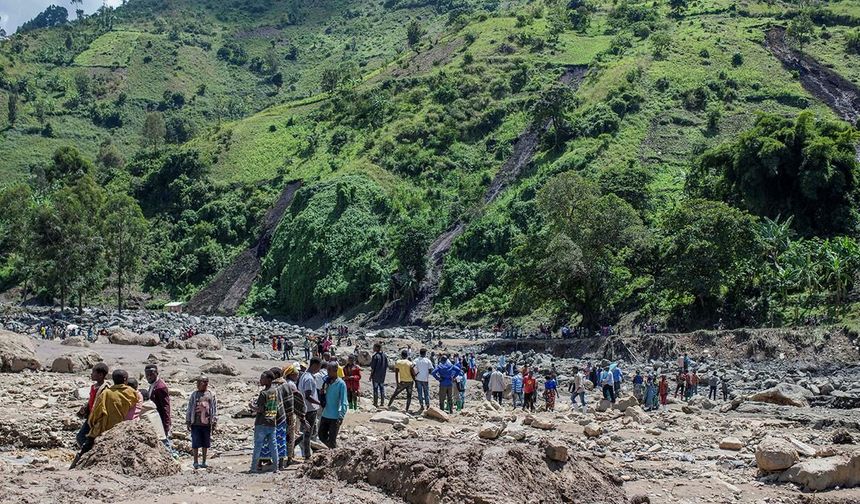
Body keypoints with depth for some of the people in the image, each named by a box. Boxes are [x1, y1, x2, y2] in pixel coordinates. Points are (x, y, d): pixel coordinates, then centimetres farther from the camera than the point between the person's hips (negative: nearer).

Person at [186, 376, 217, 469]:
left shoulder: (211, 394, 5)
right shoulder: (194, 394, 5)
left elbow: (214, 408, 7)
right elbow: (189, 408, 8)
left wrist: (214, 421, 3)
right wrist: (188, 422, 5)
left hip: (207, 424, 1)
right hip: (196, 423, -1)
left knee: (206, 444, 7)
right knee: (196, 444, 0)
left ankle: (204, 462, 18)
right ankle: (196, 462, 8)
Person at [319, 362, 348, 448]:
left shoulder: (341, 384, -13)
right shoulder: (327, 381, 4)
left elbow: (343, 402, -14)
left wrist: (341, 416, -20)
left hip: (335, 417, -6)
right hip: (325, 415, 6)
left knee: (332, 440, 0)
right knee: (322, 436, 14)